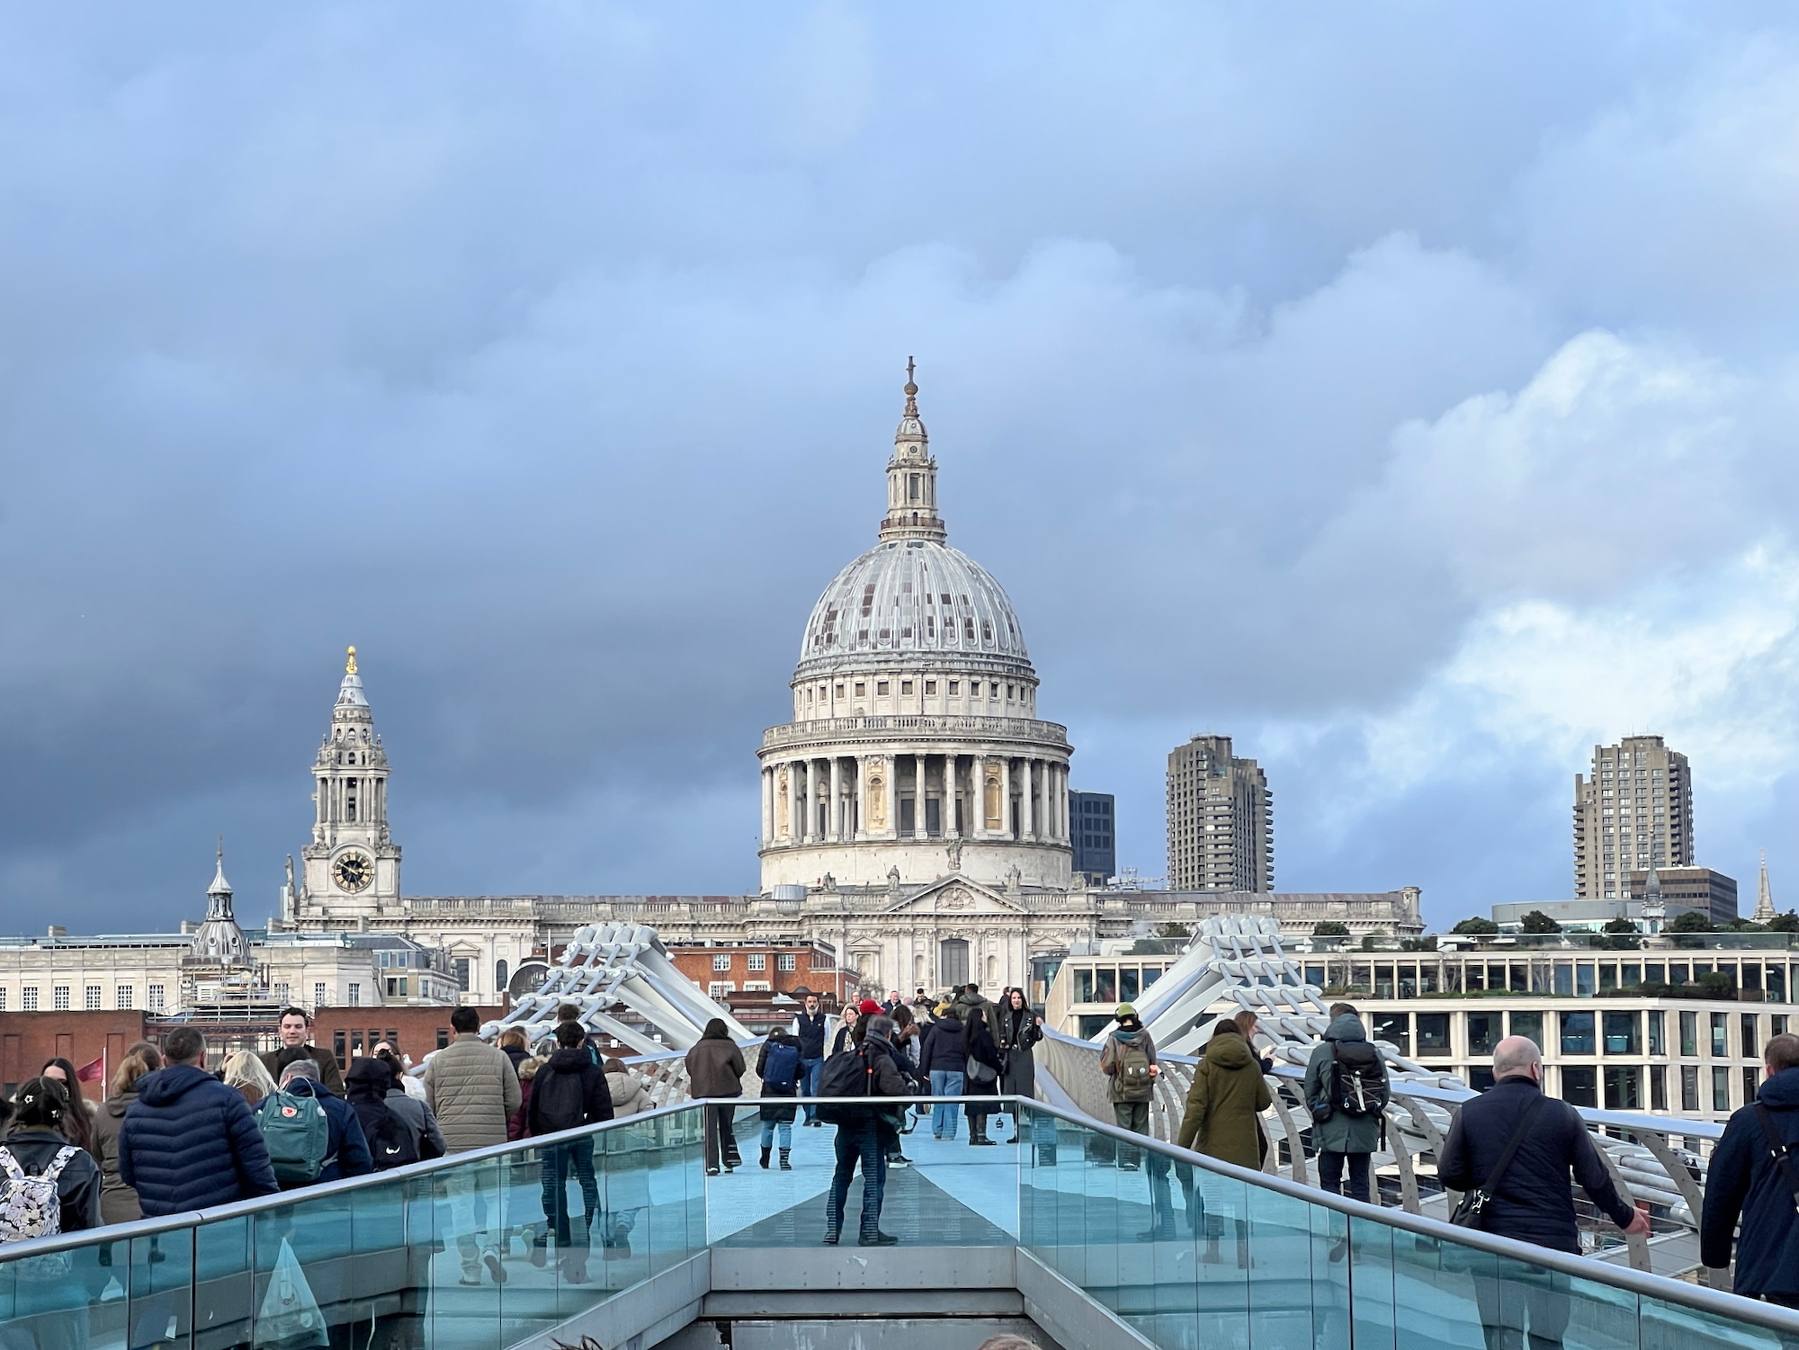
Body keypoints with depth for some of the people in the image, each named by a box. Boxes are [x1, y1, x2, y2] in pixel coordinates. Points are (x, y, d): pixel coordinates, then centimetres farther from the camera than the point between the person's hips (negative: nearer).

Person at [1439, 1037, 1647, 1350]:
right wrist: (1625, 1218, 20)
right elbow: (1595, 1180, 3)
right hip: (1554, 1241, 0)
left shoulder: (1468, 1113, -1)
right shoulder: (1562, 1114, -1)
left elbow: (1450, 1175, 1)